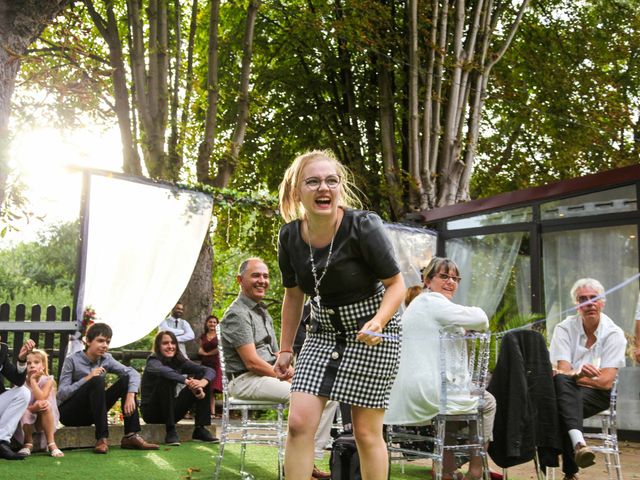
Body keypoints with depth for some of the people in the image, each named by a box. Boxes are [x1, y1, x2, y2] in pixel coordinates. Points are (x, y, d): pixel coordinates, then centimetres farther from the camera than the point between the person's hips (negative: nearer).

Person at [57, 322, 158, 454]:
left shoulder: (106, 360, 1)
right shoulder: (72, 360, -12)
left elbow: (133, 373, -8)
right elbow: (62, 394, -19)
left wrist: (130, 396, -25)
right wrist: (87, 378, -25)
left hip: (91, 413, 5)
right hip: (68, 412, -5)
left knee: (126, 379, -10)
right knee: (97, 381, -30)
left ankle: (131, 436, -18)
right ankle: (102, 438, -32)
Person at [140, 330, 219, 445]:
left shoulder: (179, 361, 0)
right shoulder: (153, 361, -14)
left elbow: (210, 371, -11)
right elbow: (163, 371, -41)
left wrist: (203, 382, -33)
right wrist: (187, 381, -49)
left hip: (171, 411, 6)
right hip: (151, 412, -5)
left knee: (202, 377, -7)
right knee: (166, 380, -31)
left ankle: (200, 429, -9)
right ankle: (170, 431, -25)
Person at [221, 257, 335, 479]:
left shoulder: (263, 313, 20)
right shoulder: (238, 314, -11)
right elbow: (252, 362, -17)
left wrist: (292, 372, 1)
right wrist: (286, 378, -11)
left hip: (269, 376, 9)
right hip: (245, 380, -9)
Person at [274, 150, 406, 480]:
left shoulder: (363, 226, -20)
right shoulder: (290, 236, -6)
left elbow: (396, 284, -12)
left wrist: (378, 321, -30)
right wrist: (285, 349, 10)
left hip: (371, 334, -4)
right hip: (323, 334, 4)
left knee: (366, 430, -1)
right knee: (299, 421, -7)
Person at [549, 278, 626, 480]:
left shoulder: (614, 334, -4)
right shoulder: (565, 328, 0)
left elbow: (606, 382, -12)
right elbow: (562, 372, -11)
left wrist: (571, 375, -13)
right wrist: (578, 375, -35)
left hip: (596, 395, -1)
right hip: (566, 389, 1)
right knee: (560, 381, -37)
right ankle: (579, 443, -56)